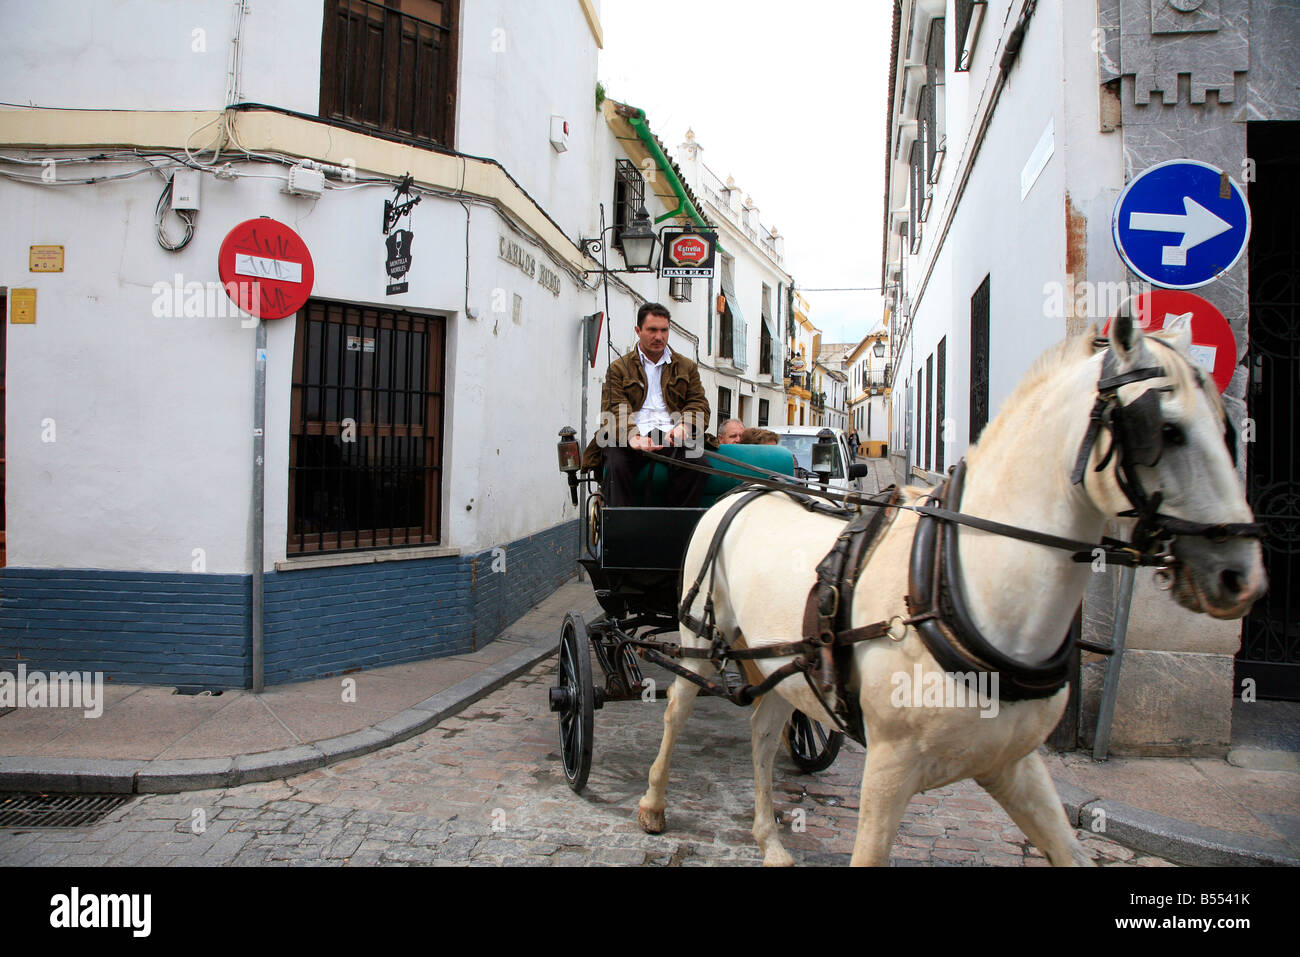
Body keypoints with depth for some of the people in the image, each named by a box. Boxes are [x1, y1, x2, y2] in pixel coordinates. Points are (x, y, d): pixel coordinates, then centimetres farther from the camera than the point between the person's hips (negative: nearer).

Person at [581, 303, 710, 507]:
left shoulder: (687, 367, 25)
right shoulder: (619, 368, 17)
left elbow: (699, 402, 15)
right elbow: (614, 408, 2)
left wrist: (684, 427, -11)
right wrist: (632, 437, -22)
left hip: (672, 436, 1)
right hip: (632, 436, -1)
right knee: (616, 464, -33)